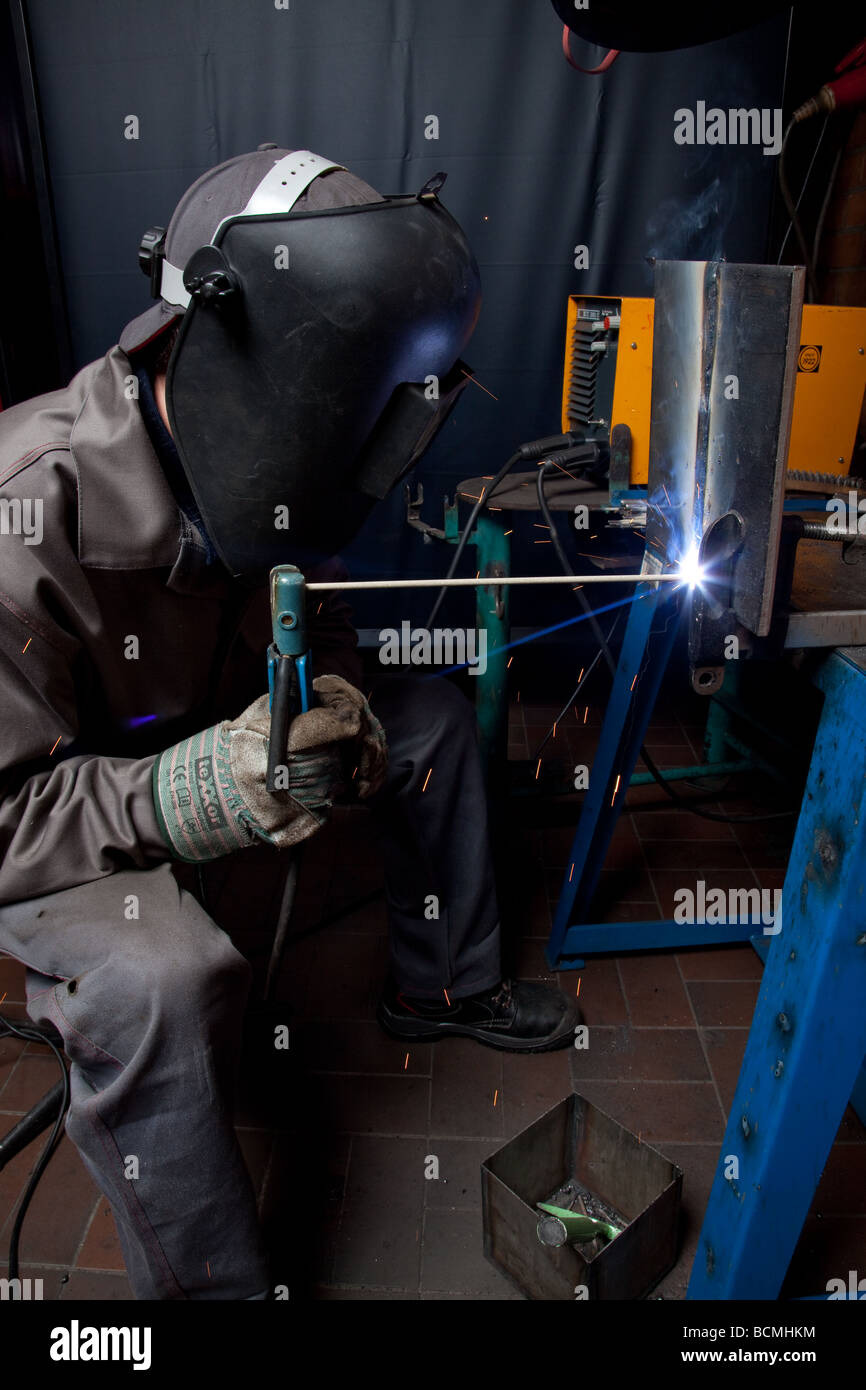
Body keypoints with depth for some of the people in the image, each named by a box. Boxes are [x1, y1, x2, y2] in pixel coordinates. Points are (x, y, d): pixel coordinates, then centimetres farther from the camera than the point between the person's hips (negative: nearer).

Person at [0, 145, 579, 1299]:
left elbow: (314, 611, 3)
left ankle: (444, 989, 24)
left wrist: (329, 693, -19)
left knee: (432, 719, 4)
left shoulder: (243, 467, -14)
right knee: (165, 977, -37)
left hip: (212, 729, 7)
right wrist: (203, 787, -43)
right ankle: (212, 1288, -6)